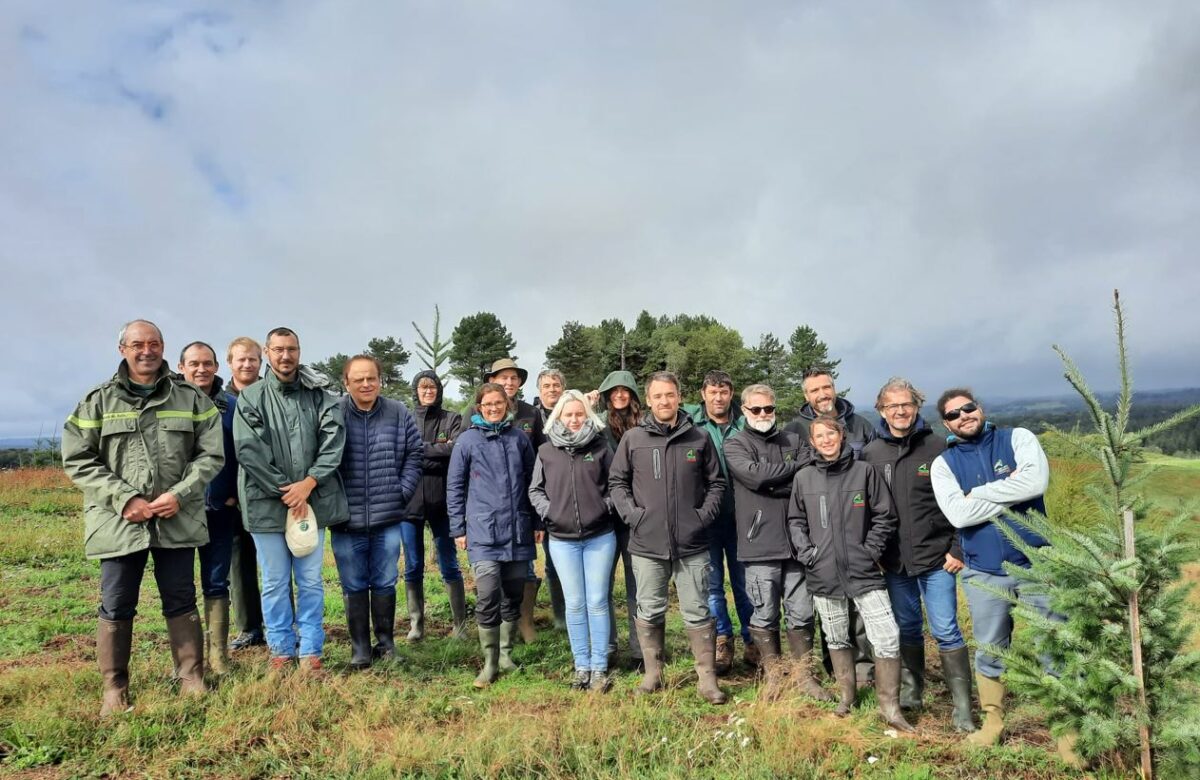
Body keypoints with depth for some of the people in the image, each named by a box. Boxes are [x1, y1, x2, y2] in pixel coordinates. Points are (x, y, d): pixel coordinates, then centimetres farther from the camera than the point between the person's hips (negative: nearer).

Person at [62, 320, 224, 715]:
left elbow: (211, 454, 2)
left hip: (178, 519, 0)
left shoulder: (192, 399, 4)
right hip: (118, 521, 0)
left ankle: (192, 680, 21)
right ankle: (115, 690, 23)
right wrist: (124, 499, -12)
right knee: (116, 607, 8)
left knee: (181, 601, 9)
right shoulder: (97, 401, 4)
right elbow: (77, 460, -1)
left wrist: (179, 494, -12)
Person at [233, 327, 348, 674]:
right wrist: (285, 490, -12)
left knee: (311, 581, 7)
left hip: (312, 500, 1)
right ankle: (281, 649, 23)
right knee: (275, 583, 9)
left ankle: (310, 651, 18)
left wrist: (308, 483, -14)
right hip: (267, 502, -1)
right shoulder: (250, 398, 0)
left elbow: (334, 441, -4)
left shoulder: (320, 396, 5)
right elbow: (249, 450, -8)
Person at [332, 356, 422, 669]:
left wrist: (402, 492, 1)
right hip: (346, 519, -1)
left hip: (387, 518, 2)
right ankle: (359, 647, 22)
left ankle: (386, 641, 28)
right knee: (354, 586, 9)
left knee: (385, 583, 13)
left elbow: (414, 454, 8)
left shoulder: (399, 414, 0)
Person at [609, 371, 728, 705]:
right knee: (649, 612, 11)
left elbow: (716, 483, 9)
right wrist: (631, 513, -6)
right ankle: (653, 674, 26)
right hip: (647, 544, 1)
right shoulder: (633, 439, 1)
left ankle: (707, 678, 17)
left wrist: (705, 515, -3)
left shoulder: (700, 439, 2)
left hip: (692, 545, 0)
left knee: (698, 612, 6)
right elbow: (616, 481, 7)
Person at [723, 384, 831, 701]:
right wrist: (796, 466, -5)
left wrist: (773, 484, -13)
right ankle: (773, 674, 24)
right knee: (764, 614, 6)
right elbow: (755, 474, -15)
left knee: (802, 612, 9)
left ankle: (804, 673, 26)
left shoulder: (794, 441, 12)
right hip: (759, 542, -3)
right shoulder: (735, 445, 3)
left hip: (796, 540, 3)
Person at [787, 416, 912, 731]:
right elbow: (795, 519, 12)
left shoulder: (864, 471, -1)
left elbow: (885, 515, 2)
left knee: (887, 637, -7)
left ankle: (890, 706, 9)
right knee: (837, 639, 14)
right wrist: (804, 549, -1)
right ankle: (847, 696, 32)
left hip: (863, 571, -2)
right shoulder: (803, 477, 4)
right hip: (823, 573, 2)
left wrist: (871, 549, -5)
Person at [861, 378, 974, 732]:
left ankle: (962, 707, 11)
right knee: (907, 628, 16)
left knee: (946, 631, 0)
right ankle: (911, 691, 32)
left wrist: (957, 549, -7)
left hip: (936, 557, -3)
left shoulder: (937, 447, -5)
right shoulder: (870, 453, 2)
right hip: (895, 560, 3)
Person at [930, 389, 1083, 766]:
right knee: (989, 652, 15)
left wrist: (979, 494, -14)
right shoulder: (943, 464, -1)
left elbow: (1037, 481, -21)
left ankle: (1069, 729, 24)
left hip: (1037, 563, -1)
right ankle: (992, 720, 34)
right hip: (984, 573, 1)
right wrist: (1013, 492, -14)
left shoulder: (1017, 438, -1)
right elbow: (958, 514, -16)